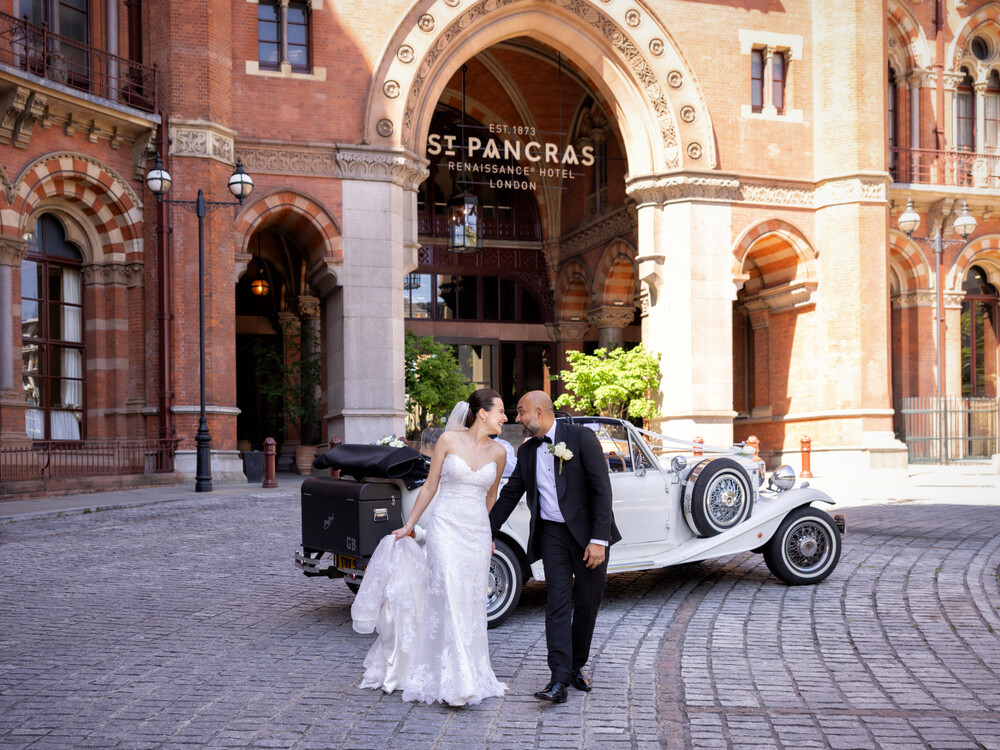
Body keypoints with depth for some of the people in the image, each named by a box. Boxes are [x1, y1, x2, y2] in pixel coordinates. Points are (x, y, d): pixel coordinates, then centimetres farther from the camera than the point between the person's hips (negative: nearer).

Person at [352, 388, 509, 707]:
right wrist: (408, 526, 8)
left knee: (472, 605, 7)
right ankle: (453, 683, -11)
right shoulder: (449, 440, -4)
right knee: (450, 602, -11)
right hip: (445, 528, -4)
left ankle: (472, 675, 20)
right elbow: (430, 487, 4)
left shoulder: (498, 453, 5)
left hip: (477, 534, 4)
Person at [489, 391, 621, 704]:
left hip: (588, 533, -3)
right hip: (553, 534, 3)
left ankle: (577, 666, 25)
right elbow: (510, 494, 17)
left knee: (588, 603, 7)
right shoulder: (527, 451, 7)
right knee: (557, 604, -5)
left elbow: (602, 490, -13)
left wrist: (598, 539, -19)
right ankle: (559, 680, -8)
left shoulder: (582, 438, -10)